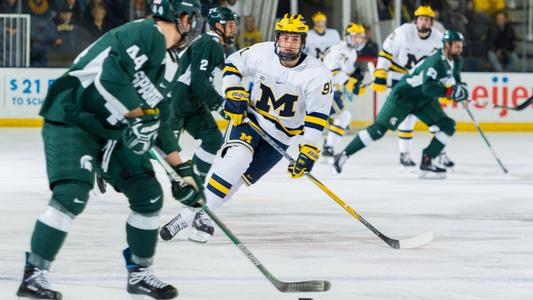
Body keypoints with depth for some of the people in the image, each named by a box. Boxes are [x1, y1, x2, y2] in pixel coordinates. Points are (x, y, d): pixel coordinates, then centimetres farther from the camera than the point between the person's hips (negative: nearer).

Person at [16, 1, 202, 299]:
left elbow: (157, 118, 23)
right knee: (72, 194, -24)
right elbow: (110, 74, -30)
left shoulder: (157, 61, 16)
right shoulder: (147, 34, -15)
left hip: (111, 131, 10)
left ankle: (140, 273, 20)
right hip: (71, 121, -10)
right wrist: (140, 115, -26)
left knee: (149, 195, 7)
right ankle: (35, 274, -17)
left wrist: (181, 168, 22)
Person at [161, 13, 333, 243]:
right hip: (249, 119, 0)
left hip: (280, 137, 0)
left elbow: (317, 117, -16)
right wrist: (234, 94, -8)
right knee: (237, 157, -27)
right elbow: (232, 65, 7)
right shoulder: (262, 53, -10)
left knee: (239, 177, -11)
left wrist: (308, 152, -24)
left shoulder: (317, 74, -16)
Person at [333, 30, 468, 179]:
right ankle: (344, 155, -1)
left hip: (424, 100, 8)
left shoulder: (456, 61, 0)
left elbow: (454, 78, 21)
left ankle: (427, 161, -1)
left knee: (448, 126, -6)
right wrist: (451, 92, -38)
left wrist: (460, 87, 1)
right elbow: (428, 87, -37)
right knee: (379, 129, -10)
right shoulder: (436, 61, -28)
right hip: (404, 95, -8)